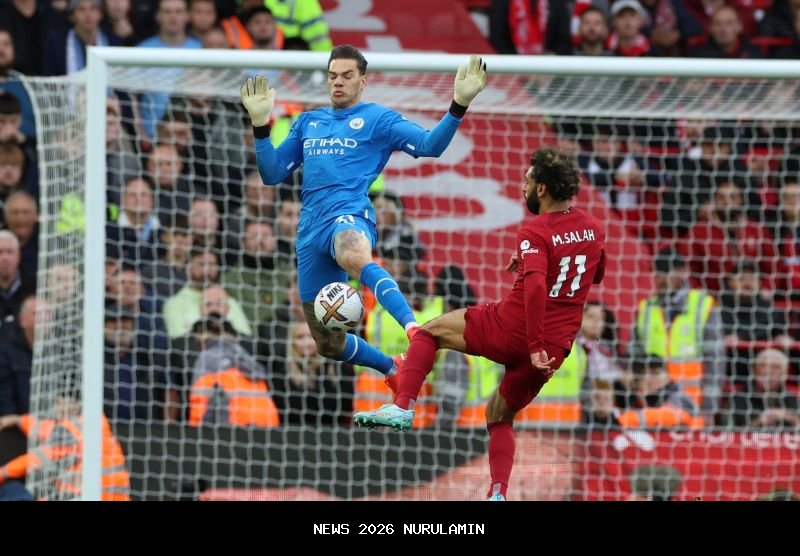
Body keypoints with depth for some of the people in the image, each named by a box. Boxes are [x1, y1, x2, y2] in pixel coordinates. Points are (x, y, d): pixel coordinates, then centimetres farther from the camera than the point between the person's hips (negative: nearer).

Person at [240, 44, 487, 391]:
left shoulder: (378, 119, 10)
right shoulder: (307, 123, 24)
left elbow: (429, 145, -4)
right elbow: (272, 174, 21)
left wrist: (459, 105, -18)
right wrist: (260, 123, 8)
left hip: (349, 218, -6)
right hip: (311, 229, 6)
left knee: (354, 256, -46)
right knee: (327, 343, 7)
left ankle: (415, 330, -65)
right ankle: (394, 370, 33)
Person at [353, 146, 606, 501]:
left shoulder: (536, 233, -15)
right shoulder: (593, 229, 6)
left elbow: (535, 287, -31)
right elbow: (596, 275, 26)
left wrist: (535, 348, -28)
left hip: (511, 330, -6)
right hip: (557, 348, 6)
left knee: (428, 333, 14)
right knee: (500, 416, 24)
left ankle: (402, 407, -2)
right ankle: (498, 494, 8)